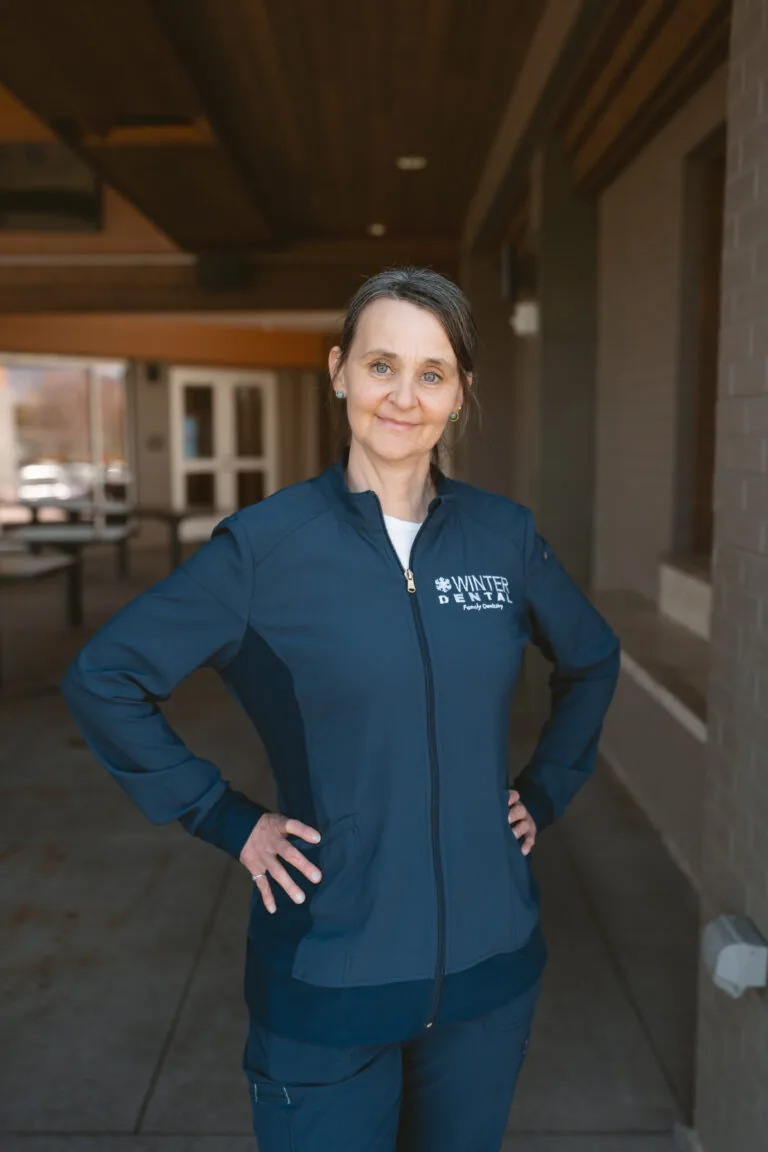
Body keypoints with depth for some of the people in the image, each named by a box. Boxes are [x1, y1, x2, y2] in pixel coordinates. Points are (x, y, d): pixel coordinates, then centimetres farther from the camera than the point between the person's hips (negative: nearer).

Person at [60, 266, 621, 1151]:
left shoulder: (504, 534, -3)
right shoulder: (264, 543, -13)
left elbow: (591, 661, 15)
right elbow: (101, 679, -6)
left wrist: (544, 794, 6)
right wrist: (227, 821, -9)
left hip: (489, 960, 4)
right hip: (329, 977, -3)